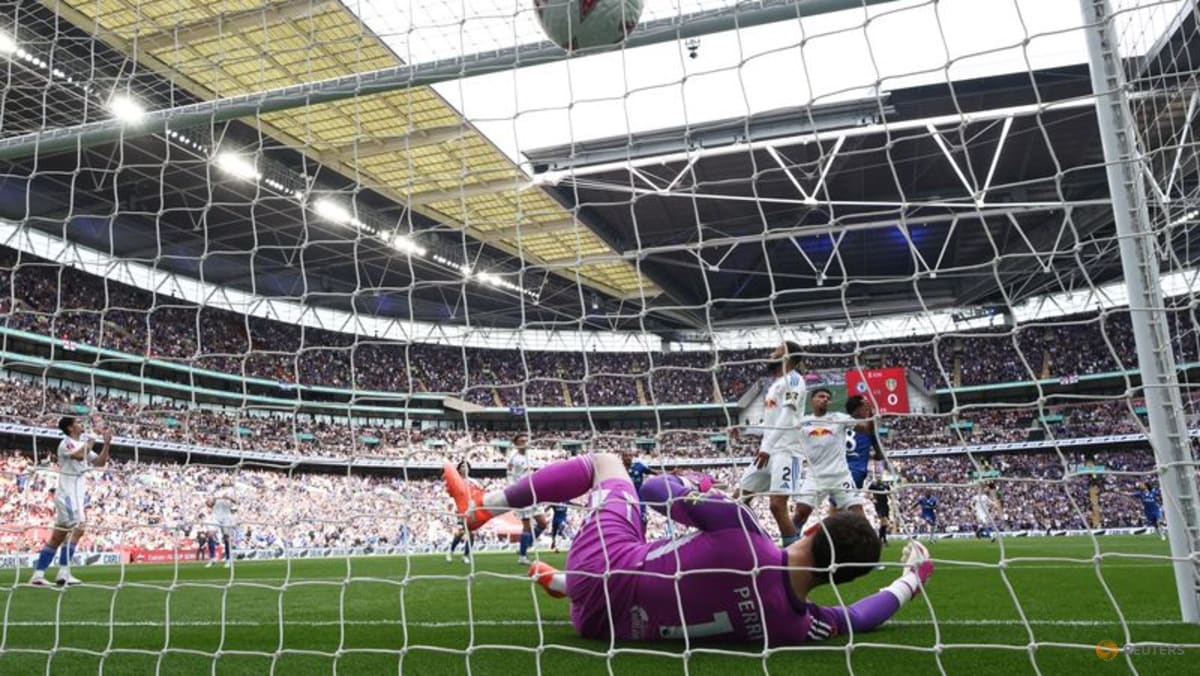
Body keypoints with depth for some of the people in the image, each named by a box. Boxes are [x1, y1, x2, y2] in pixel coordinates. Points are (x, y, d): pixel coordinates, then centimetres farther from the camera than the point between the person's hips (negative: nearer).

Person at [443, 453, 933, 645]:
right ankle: (559, 582, 54)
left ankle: (482, 506, 21)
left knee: (604, 461, 14)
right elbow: (859, 616, 6)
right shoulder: (804, 626, -17)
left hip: (610, 566, -4)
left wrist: (693, 498, 3)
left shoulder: (743, 534, -32)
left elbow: (657, 489, -21)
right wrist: (914, 577, 21)